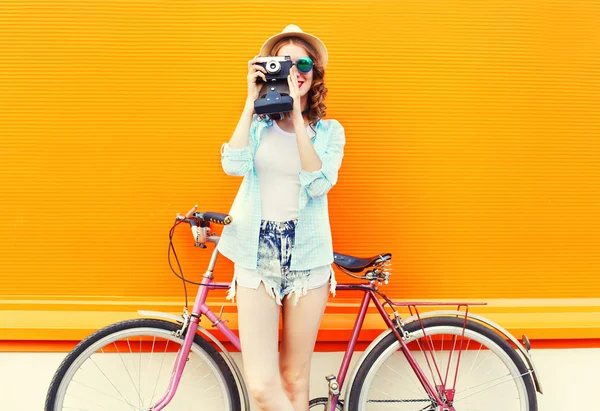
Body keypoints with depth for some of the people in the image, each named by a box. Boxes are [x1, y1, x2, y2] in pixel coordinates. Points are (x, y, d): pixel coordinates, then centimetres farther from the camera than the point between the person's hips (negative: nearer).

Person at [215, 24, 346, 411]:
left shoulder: (329, 130, 5)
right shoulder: (257, 124, 9)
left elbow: (319, 183, -13)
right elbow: (234, 165, -11)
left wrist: (297, 115, -16)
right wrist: (252, 101, -9)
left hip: (307, 254, 0)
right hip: (256, 253, 1)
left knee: (295, 379, 9)